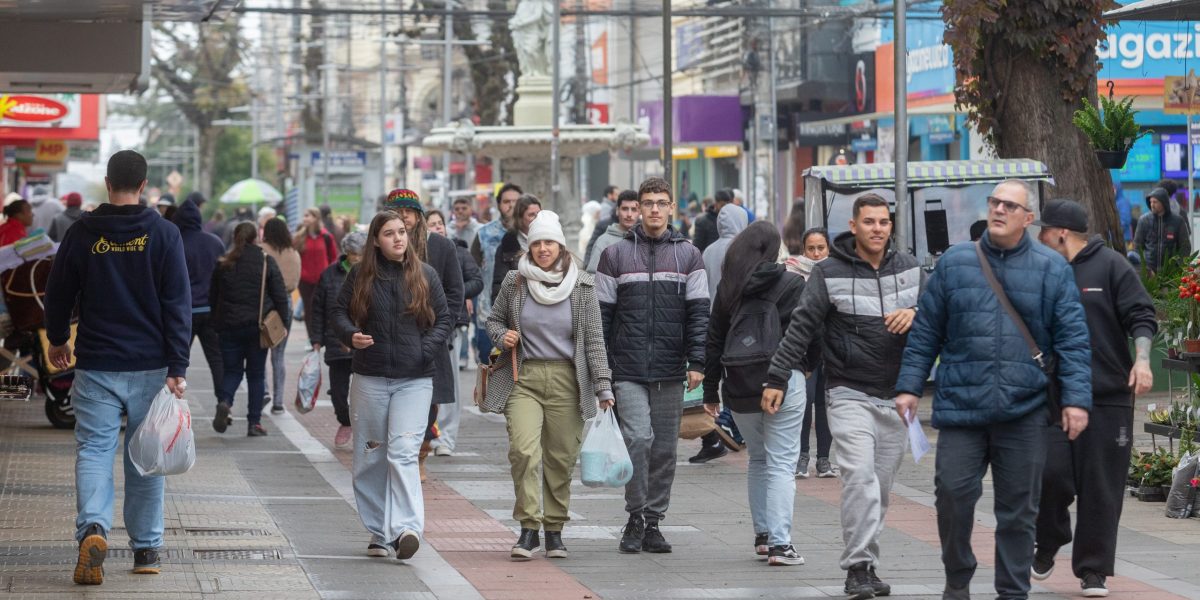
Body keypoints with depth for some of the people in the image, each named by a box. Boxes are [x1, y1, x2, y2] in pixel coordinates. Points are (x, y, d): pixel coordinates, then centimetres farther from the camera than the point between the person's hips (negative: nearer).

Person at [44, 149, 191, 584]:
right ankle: (146, 548, 15)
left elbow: (58, 294, 9)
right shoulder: (163, 234, -4)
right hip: (149, 367, 0)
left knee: (93, 450, 1)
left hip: (96, 366, 0)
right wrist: (177, 367, -6)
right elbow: (178, 304, -7)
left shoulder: (81, 234, -1)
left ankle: (93, 526, -24)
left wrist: (57, 340, 28)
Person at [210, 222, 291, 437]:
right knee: (256, 373, 7)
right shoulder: (266, 262, -3)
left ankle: (225, 402, -19)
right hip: (258, 327, -1)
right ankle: (254, 423, 5)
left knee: (232, 370, 11)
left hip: (229, 326, 1)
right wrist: (284, 323, 3)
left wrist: (215, 323, 17)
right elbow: (280, 296, -5)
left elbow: (213, 297, 8)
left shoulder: (223, 265, 3)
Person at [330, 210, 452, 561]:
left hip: (415, 380, -2)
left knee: (403, 452, -15)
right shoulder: (360, 275, 4)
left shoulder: (425, 275, 5)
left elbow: (444, 319, 9)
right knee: (370, 456, 6)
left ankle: (406, 529, -24)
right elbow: (339, 313, 10)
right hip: (369, 378, 2)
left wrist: (426, 349, -8)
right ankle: (378, 532, 17)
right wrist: (351, 335, -11)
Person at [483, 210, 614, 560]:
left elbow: (594, 339, 1)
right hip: (524, 377, 0)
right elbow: (494, 319, 19)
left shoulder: (582, 286, 2)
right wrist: (501, 336, -4)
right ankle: (529, 528, -9)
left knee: (561, 458, 2)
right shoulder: (515, 282, 4)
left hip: (566, 380, 0)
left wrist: (603, 386, -6)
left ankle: (554, 530, 15)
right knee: (523, 450, -16)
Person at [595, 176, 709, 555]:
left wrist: (697, 362, -7)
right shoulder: (616, 255, 5)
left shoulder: (688, 256, 8)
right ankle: (635, 518, -3)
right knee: (638, 437, -16)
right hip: (628, 370, -2)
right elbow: (601, 314, 5)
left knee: (664, 449, 5)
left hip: (670, 372, 2)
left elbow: (699, 311, 4)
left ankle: (653, 521, 16)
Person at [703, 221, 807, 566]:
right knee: (782, 464, -3)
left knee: (757, 459, 20)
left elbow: (714, 339, 9)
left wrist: (711, 391, 13)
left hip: (738, 384, 4)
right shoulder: (791, 284, -5)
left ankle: (762, 534, 22)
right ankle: (779, 543, -10)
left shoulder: (728, 288, 7)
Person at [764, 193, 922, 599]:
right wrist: (778, 377, -11)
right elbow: (802, 327, -5)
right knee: (860, 476, -19)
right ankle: (858, 567, -18)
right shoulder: (830, 273, -4)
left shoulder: (908, 268, 9)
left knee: (881, 487, 8)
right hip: (850, 394, -4)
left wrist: (916, 314, -12)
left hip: (896, 396, 4)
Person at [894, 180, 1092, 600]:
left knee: (1018, 509, 5)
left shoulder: (1052, 270, 5)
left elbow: (1073, 339, 2)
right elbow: (925, 332, 10)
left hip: (1024, 411, 0)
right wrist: (909, 387, 5)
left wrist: (1076, 399, -6)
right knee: (953, 493, -5)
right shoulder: (954, 263, 7)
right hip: (960, 405, 0)